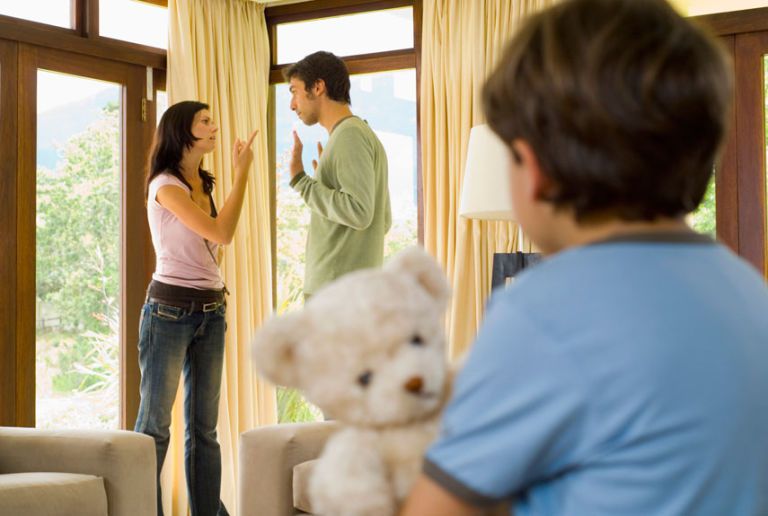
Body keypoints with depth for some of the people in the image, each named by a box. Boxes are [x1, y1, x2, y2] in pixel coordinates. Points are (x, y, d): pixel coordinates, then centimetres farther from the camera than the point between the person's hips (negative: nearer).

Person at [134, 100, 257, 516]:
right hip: (170, 310, -7)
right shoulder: (166, 185, -10)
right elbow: (221, 232, -16)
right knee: (154, 423, -2)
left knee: (204, 425, 8)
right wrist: (242, 173, -10)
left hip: (211, 311, 7)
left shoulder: (204, 185, 14)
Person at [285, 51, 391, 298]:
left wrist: (301, 180, -13)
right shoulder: (362, 134, 18)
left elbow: (360, 212, -20)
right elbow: (383, 220, 20)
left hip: (337, 290, -10)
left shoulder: (349, 134, -10)